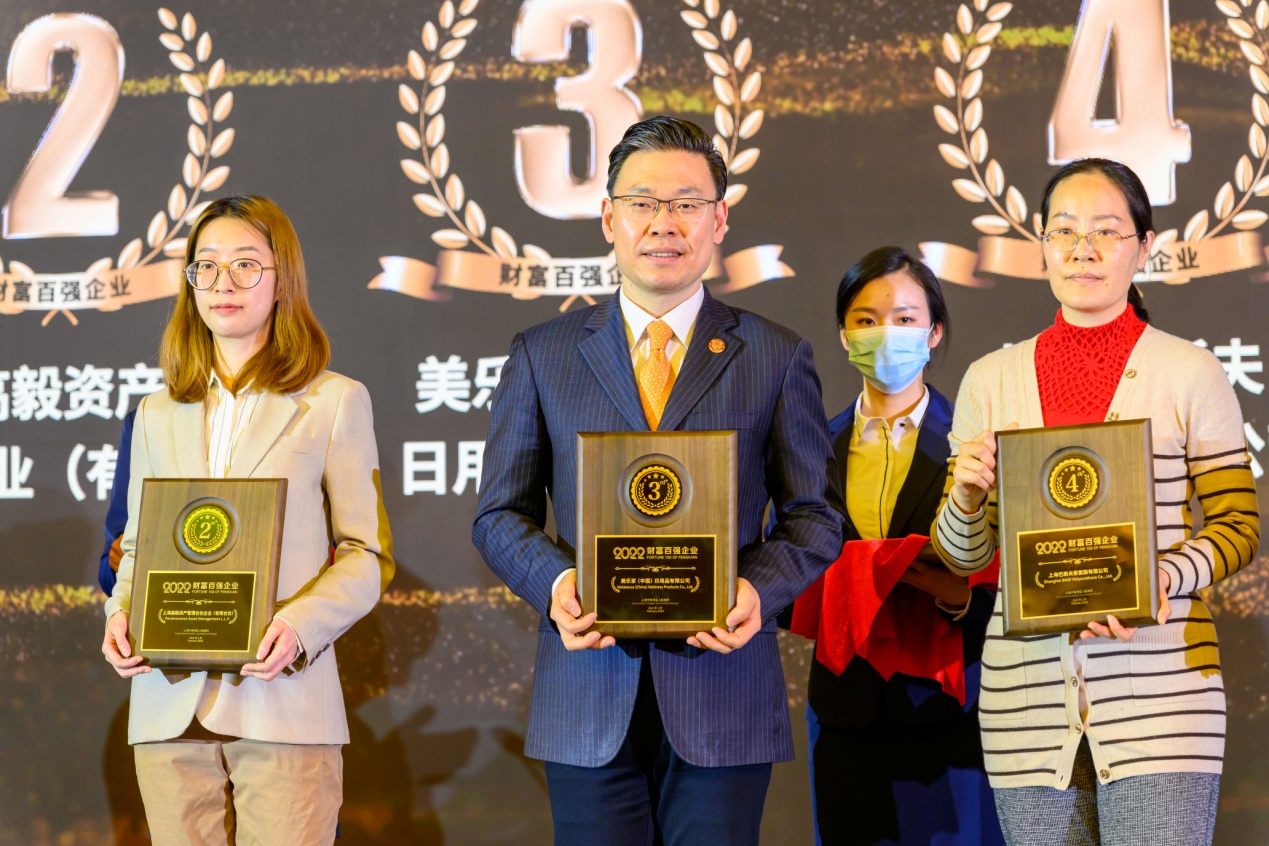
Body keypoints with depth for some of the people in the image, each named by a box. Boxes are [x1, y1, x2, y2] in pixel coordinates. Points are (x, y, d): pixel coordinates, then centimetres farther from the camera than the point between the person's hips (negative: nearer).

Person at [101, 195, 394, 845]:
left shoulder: (335, 402, 6)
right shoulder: (158, 413, 18)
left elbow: (367, 554, 2)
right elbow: (137, 546, 20)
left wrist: (301, 624, -16)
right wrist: (121, 614, -2)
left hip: (284, 701, -3)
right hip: (170, 709, 3)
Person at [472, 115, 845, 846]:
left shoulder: (777, 359, 7)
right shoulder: (543, 356, 9)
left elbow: (816, 514, 7)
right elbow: (501, 513, 9)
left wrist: (760, 588, -13)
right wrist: (554, 581, -11)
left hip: (722, 685, 0)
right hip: (590, 699, 1)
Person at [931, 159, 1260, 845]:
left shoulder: (1192, 375, 2)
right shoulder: (990, 379, 10)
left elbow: (1239, 525, 4)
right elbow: (961, 557, 12)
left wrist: (1166, 580, -14)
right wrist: (968, 494, -10)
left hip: (1158, 686, -2)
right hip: (1027, 697, 3)